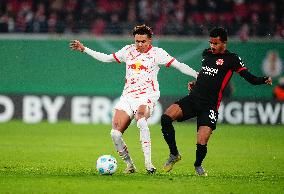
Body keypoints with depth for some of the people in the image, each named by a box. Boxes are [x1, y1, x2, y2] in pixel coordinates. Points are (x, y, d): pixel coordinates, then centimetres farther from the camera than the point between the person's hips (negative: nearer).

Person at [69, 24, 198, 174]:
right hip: (127, 96, 5)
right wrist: (84, 49, 23)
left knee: (141, 120, -37)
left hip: (147, 95, -5)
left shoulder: (157, 53, 1)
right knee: (115, 133, -12)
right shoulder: (128, 51, 13)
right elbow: (107, 58, 24)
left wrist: (198, 75, -9)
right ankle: (129, 165, 7)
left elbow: (179, 66, 0)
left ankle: (148, 163, -36)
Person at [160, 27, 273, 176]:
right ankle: (174, 154, 0)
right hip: (193, 98, 5)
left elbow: (250, 78, -9)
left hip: (209, 106, -5)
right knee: (166, 118, -18)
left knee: (201, 144, -15)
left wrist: (264, 80, -26)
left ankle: (198, 165, 21)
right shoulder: (206, 53, 14)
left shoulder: (231, 59, -3)